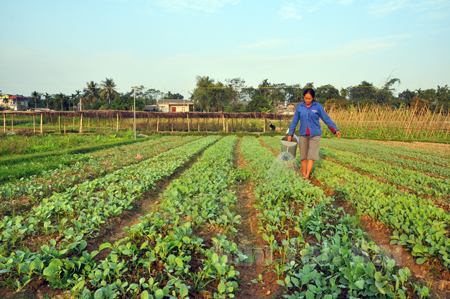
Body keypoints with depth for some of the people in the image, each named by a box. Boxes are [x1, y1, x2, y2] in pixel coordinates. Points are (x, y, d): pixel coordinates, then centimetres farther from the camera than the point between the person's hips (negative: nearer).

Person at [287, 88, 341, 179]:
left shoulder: (318, 106, -1)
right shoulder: (300, 107, 4)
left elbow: (326, 119, 3)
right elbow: (294, 121, 10)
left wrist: (336, 130, -1)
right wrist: (290, 134, 9)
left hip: (314, 135, -2)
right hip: (303, 134, 2)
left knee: (312, 156, -9)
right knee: (303, 156, 3)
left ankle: (307, 176, -9)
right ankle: (303, 175, 11)